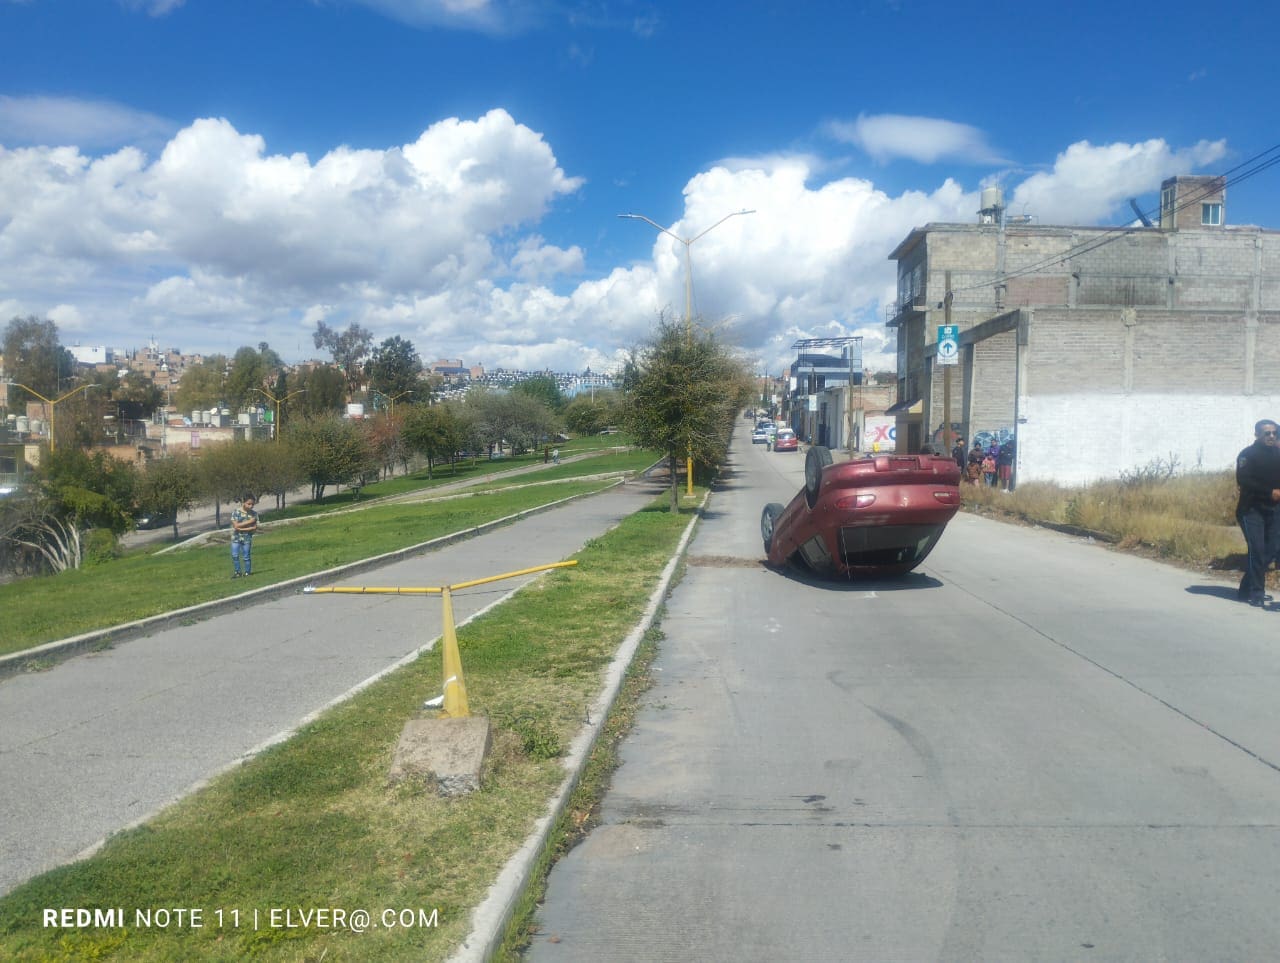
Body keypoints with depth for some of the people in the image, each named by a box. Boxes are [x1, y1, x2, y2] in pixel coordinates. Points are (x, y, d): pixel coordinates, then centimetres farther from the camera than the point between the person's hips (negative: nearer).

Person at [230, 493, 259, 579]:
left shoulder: (254, 514, -2)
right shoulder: (236, 512, -7)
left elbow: (254, 528, -7)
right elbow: (236, 525, -16)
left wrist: (241, 528, -16)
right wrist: (249, 522, -18)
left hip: (247, 538, 0)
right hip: (236, 538, 0)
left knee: (246, 557, 3)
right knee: (235, 556, -4)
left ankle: (247, 572, 16)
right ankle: (237, 572, 11)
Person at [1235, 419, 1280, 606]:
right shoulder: (1247, 455, -5)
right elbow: (1243, 481, -16)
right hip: (1251, 509, -5)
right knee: (1257, 550, -11)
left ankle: (1246, 589, 14)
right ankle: (1256, 594, -4)